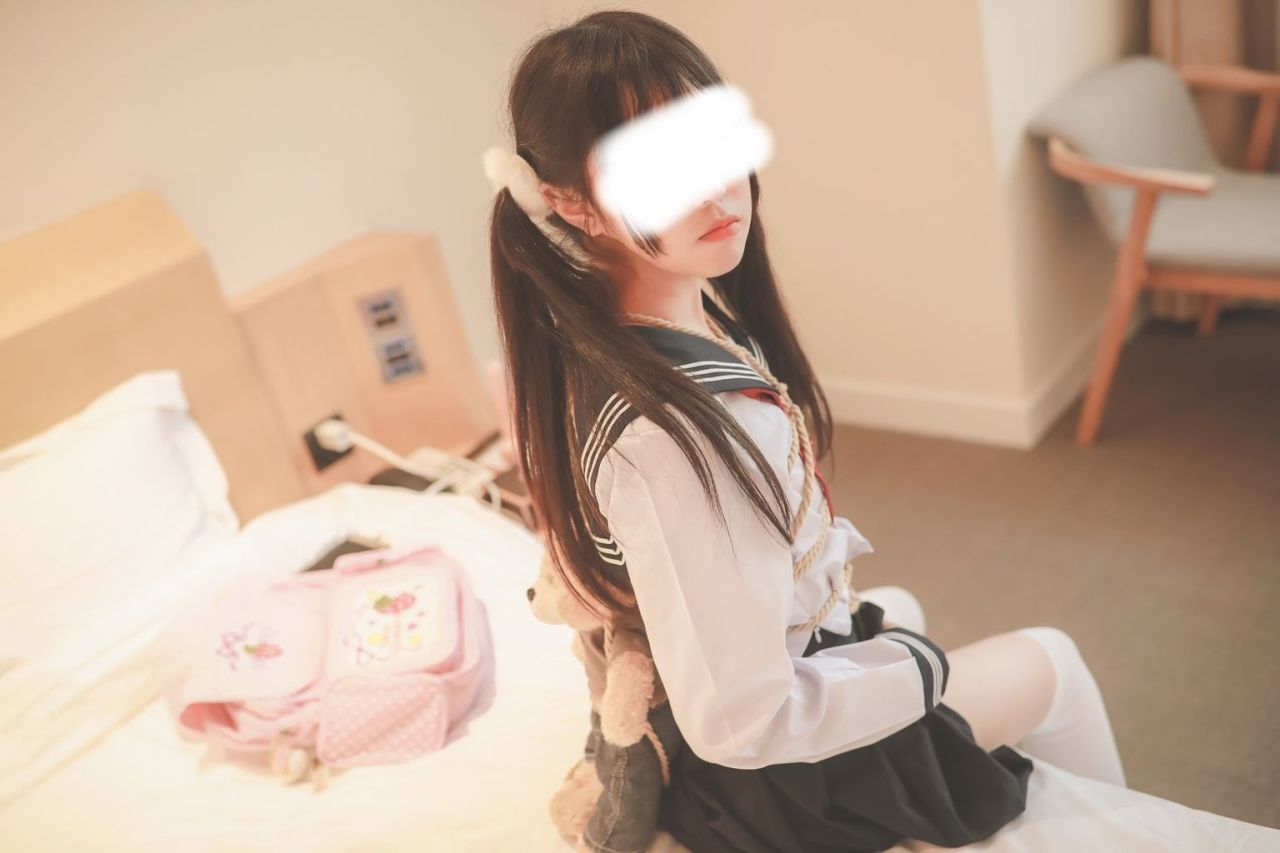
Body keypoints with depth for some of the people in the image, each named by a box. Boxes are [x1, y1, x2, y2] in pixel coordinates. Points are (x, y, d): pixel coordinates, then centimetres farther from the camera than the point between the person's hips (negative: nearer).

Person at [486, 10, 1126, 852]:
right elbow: (743, 722, -33)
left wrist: (849, 602, 10)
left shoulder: (698, 316, -11)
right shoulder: (664, 435, -40)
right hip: (785, 768, -8)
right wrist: (919, 669, -18)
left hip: (791, 651, 8)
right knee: (1052, 663, 11)